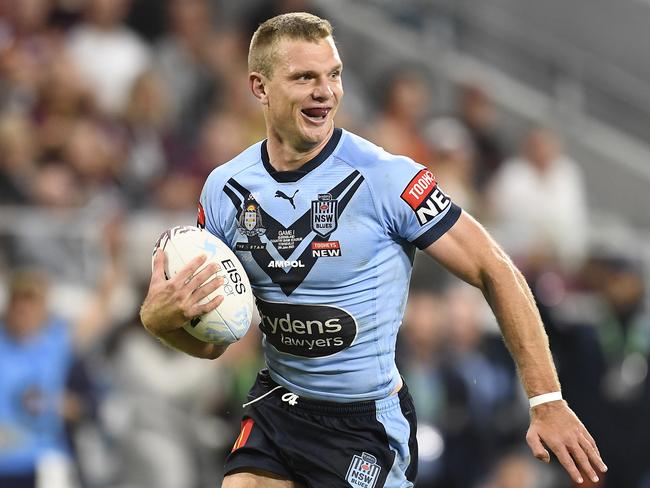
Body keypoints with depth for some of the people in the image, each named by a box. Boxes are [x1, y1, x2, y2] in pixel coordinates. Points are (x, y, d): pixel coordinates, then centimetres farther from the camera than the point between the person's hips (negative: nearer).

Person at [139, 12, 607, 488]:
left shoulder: (385, 177, -16)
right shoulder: (225, 189, -2)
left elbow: (494, 271, -12)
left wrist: (548, 401, -17)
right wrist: (161, 319, -16)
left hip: (368, 423, -4)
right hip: (277, 406, 4)